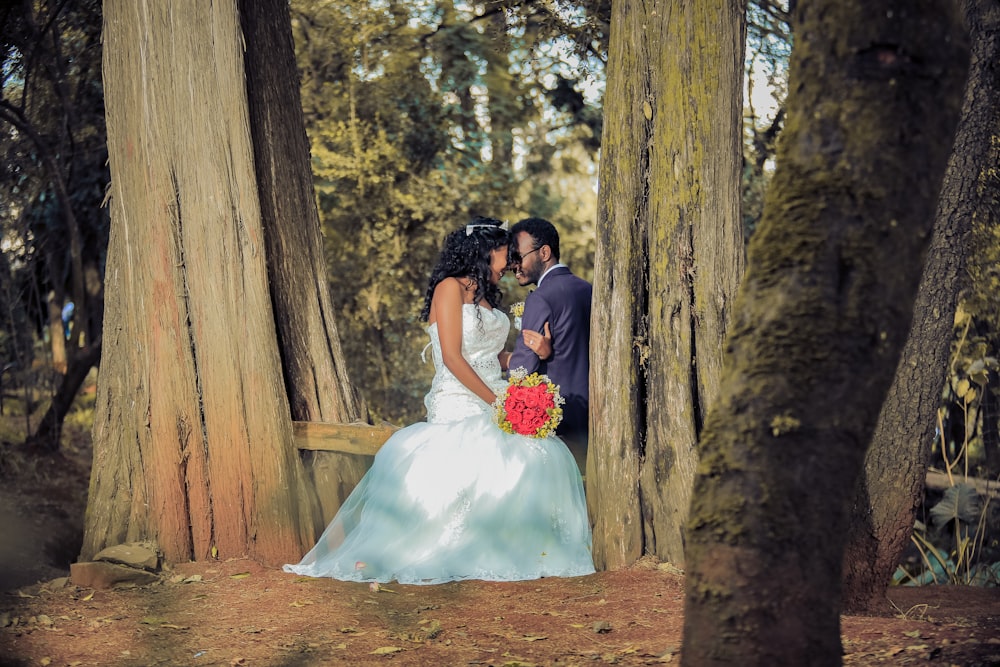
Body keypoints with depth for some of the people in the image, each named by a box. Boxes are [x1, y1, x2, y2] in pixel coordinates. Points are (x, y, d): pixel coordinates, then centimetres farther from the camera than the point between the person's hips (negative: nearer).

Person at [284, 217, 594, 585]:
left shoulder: (487, 296, 22)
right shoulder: (450, 288, -2)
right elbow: (453, 358, -10)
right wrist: (495, 401, -13)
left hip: (493, 403, 8)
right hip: (458, 405, -8)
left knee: (540, 455, -16)